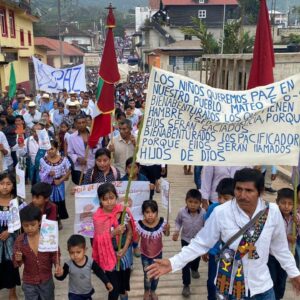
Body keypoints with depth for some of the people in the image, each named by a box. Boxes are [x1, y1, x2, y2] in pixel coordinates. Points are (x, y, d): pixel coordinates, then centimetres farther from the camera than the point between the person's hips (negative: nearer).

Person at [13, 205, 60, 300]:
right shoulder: (20, 240, -12)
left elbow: (55, 254, -6)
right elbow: (16, 263, -3)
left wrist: (57, 265, -25)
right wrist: (18, 259, -26)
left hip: (46, 281, 0)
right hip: (29, 283, 1)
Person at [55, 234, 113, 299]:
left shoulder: (91, 262, -19)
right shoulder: (68, 265, -23)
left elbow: (99, 272, -8)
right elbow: (62, 277, -16)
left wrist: (107, 282, -12)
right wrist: (59, 275, -40)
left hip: (88, 293, 2)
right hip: (74, 295, -2)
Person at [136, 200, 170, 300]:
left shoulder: (161, 222, -23)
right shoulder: (140, 225, -27)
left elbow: (166, 234, -3)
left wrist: (167, 229, -23)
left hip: (158, 253, 1)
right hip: (145, 254, -1)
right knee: (147, 275, 18)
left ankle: (153, 291, 51)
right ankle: (146, 292, 49)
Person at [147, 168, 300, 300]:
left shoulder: (272, 211, -12)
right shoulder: (220, 212, -20)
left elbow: (280, 246, 4)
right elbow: (201, 243, -11)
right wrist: (173, 263, -17)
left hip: (262, 284, 2)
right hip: (230, 285, -2)